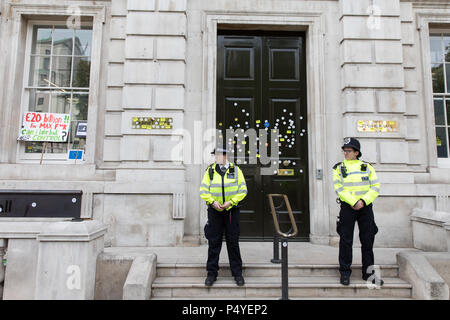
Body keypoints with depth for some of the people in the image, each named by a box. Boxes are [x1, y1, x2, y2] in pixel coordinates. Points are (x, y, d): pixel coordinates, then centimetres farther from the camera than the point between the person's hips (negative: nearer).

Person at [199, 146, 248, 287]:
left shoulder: (236, 170, 2)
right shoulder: (210, 171, 4)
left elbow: (243, 190, -1)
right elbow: (203, 191, 2)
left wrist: (230, 202, -13)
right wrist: (213, 202, -14)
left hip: (232, 210, -1)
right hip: (214, 211, 1)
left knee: (233, 242, 6)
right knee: (213, 242, 5)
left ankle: (237, 273, 20)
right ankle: (211, 273, 19)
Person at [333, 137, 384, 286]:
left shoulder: (367, 167, 8)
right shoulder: (339, 168, 4)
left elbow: (375, 188, 0)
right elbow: (339, 189, -6)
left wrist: (363, 201, -14)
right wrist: (354, 202, -16)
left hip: (366, 207, 2)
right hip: (347, 207, -2)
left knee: (368, 240, 7)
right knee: (346, 240, 1)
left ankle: (368, 272, 21)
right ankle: (345, 272, 12)